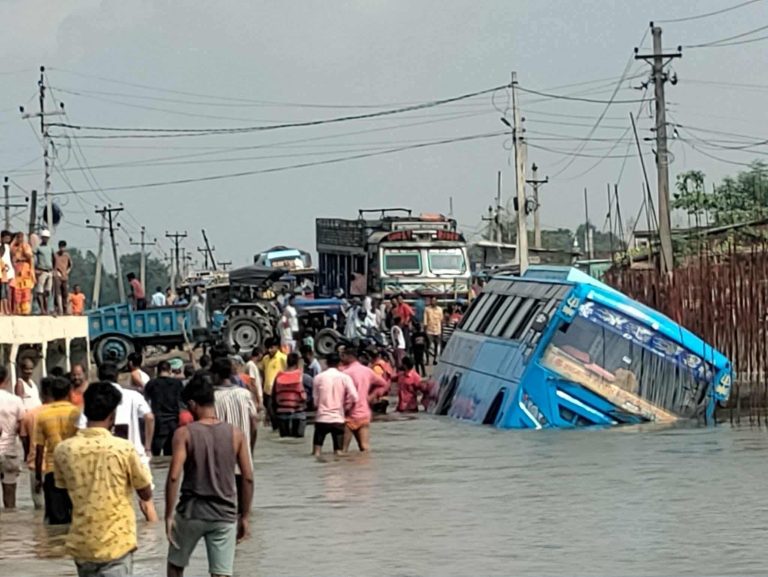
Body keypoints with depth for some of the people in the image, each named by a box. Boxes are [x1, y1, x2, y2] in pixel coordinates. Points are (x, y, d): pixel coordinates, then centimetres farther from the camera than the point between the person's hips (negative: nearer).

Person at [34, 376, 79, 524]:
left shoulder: (42, 415, 2)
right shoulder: (75, 412, -3)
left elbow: (39, 449, 3)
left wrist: (38, 477, 10)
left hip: (51, 471, 1)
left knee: (56, 516, 4)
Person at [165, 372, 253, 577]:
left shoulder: (184, 433, -8)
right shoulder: (236, 434, 0)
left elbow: (174, 477, -15)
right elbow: (247, 478, 0)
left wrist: (168, 515, -8)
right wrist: (244, 516, 9)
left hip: (191, 512, -1)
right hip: (224, 514, 1)